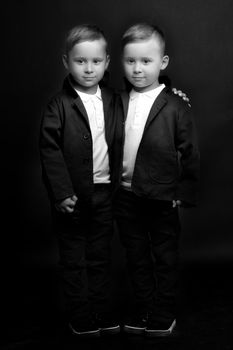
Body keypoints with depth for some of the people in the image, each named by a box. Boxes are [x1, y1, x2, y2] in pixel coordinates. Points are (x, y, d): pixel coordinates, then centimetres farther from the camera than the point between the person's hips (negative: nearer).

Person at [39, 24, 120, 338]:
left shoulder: (111, 101, 3)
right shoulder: (59, 106, -10)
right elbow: (50, 150, -12)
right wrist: (62, 193, -16)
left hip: (104, 192, 4)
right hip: (73, 196, -4)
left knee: (100, 258, 15)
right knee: (74, 260, 9)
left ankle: (102, 315, 28)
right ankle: (81, 320, 23)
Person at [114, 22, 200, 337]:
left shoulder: (176, 106, -11)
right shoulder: (119, 104, 1)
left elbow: (190, 153, -7)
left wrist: (185, 193, -9)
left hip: (162, 197, -4)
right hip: (125, 194, 4)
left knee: (165, 257, 12)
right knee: (136, 256, 17)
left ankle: (164, 314, 29)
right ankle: (142, 309, 34)